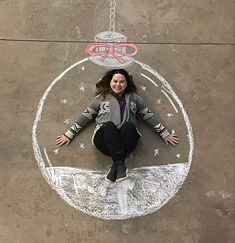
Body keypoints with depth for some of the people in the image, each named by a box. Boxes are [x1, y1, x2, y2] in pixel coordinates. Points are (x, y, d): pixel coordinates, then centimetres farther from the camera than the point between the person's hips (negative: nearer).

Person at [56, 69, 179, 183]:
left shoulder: (134, 98, 22)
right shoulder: (101, 98, 20)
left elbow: (150, 116, 22)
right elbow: (85, 116, 19)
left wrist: (165, 134, 18)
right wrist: (69, 134, 14)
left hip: (127, 137, 1)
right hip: (104, 139, 0)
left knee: (128, 125, -33)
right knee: (109, 125, -34)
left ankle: (116, 165, -33)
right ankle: (120, 164, -39)